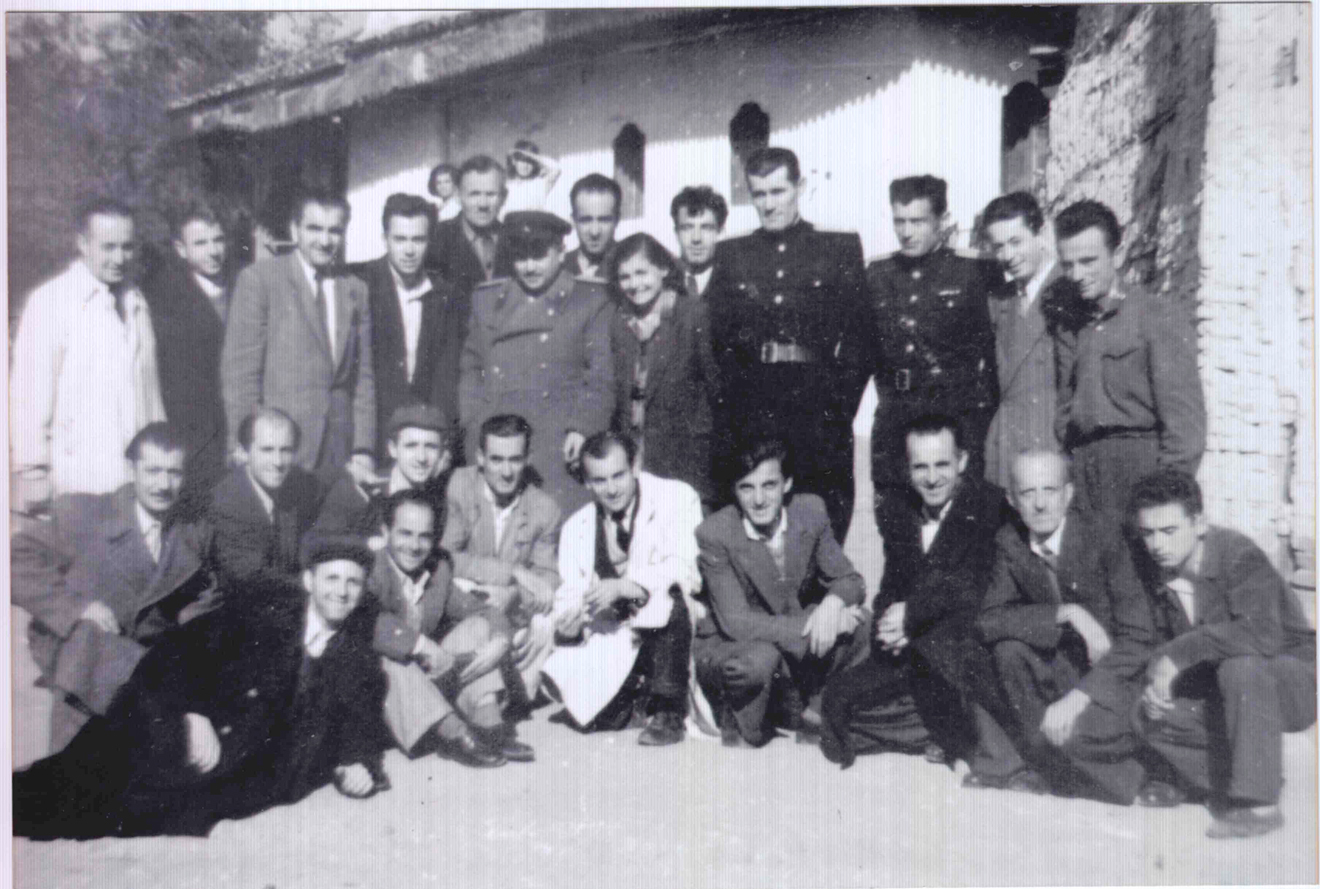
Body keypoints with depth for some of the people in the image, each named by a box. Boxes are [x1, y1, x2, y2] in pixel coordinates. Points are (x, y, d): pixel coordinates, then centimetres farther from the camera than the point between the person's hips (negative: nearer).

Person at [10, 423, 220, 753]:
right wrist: (75, 607, -17)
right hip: (87, 661, -2)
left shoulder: (194, 533, 8)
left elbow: (202, 602, 16)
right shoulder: (82, 512, -3)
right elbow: (18, 557, -8)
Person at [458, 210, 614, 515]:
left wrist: (582, 428, -10)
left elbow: (602, 377, 3)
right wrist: (473, 421, 6)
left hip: (559, 446, -3)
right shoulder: (486, 299, 20)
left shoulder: (592, 301, 9)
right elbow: (470, 367, 21)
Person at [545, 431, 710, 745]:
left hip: (666, 625, -3)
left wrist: (623, 586, -34)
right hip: (610, 639, 3)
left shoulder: (676, 498, -7)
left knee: (669, 600, -36)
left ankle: (668, 714, -20)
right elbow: (568, 596, 4)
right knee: (594, 716, -18)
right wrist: (567, 621, -20)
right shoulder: (576, 527, 7)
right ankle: (637, 694, 16)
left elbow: (680, 569, -19)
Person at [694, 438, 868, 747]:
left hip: (795, 640, 4)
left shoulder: (811, 510, -10)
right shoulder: (714, 534, -22)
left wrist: (833, 602, -29)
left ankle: (802, 707, 1)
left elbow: (849, 579, -4)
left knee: (859, 621, -18)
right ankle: (739, 726, -3)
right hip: (725, 646, -4)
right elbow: (736, 623, -26)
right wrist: (810, 626, -33)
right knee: (760, 658, -37)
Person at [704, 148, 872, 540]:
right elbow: (714, 335, 11)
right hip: (749, 415, 1)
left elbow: (860, 332, 6)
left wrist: (840, 402, -1)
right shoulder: (730, 254, 15)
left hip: (819, 410, -1)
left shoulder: (841, 249, 11)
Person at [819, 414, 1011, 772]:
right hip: (910, 650, 5)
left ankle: (964, 744, -8)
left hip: (968, 648, -5)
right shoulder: (896, 513, 8)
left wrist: (911, 613, -24)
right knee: (837, 699, -9)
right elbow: (891, 587, 10)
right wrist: (888, 622, -12)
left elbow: (974, 589, -17)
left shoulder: (990, 506, -10)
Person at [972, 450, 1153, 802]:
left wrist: (1080, 696, -27)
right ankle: (1009, 768, -7)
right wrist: (1067, 613, -25)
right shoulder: (1009, 543, -5)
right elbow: (987, 620, -13)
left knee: (1058, 738, -30)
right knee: (1008, 648, -24)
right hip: (1062, 673, 4)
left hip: (1115, 675, -4)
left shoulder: (1102, 534, -17)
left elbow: (1137, 639, -18)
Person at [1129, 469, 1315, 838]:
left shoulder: (1238, 555, -24)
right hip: (1225, 692, 6)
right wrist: (1158, 678, -16)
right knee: (1150, 713, -16)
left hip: (1295, 681, -6)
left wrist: (1179, 653, -35)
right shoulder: (1155, 571, -3)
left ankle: (1258, 802, -24)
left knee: (1240, 665, -38)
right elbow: (1163, 640, 6)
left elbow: (1262, 635, -40)